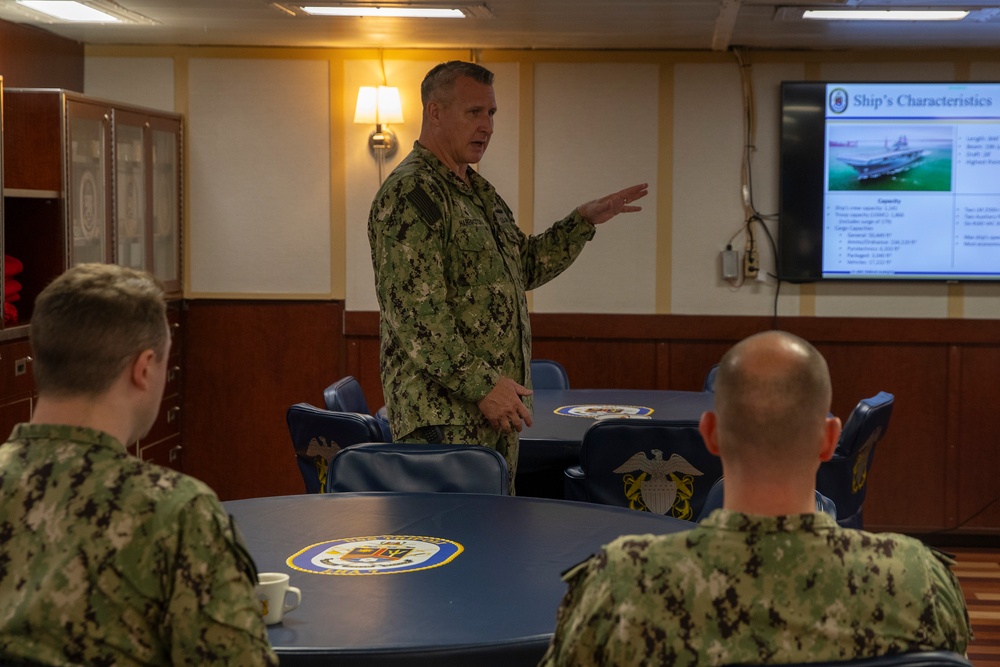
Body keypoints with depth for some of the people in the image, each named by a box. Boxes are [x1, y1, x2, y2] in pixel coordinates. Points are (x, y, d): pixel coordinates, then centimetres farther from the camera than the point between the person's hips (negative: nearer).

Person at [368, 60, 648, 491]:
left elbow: (525, 266, 29)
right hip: (444, 414, -9)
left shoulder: (479, 191, 19)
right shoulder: (409, 194, -13)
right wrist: (481, 385, -22)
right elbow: (414, 312, -20)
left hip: (496, 409, 9)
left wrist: (584, 221, 18)